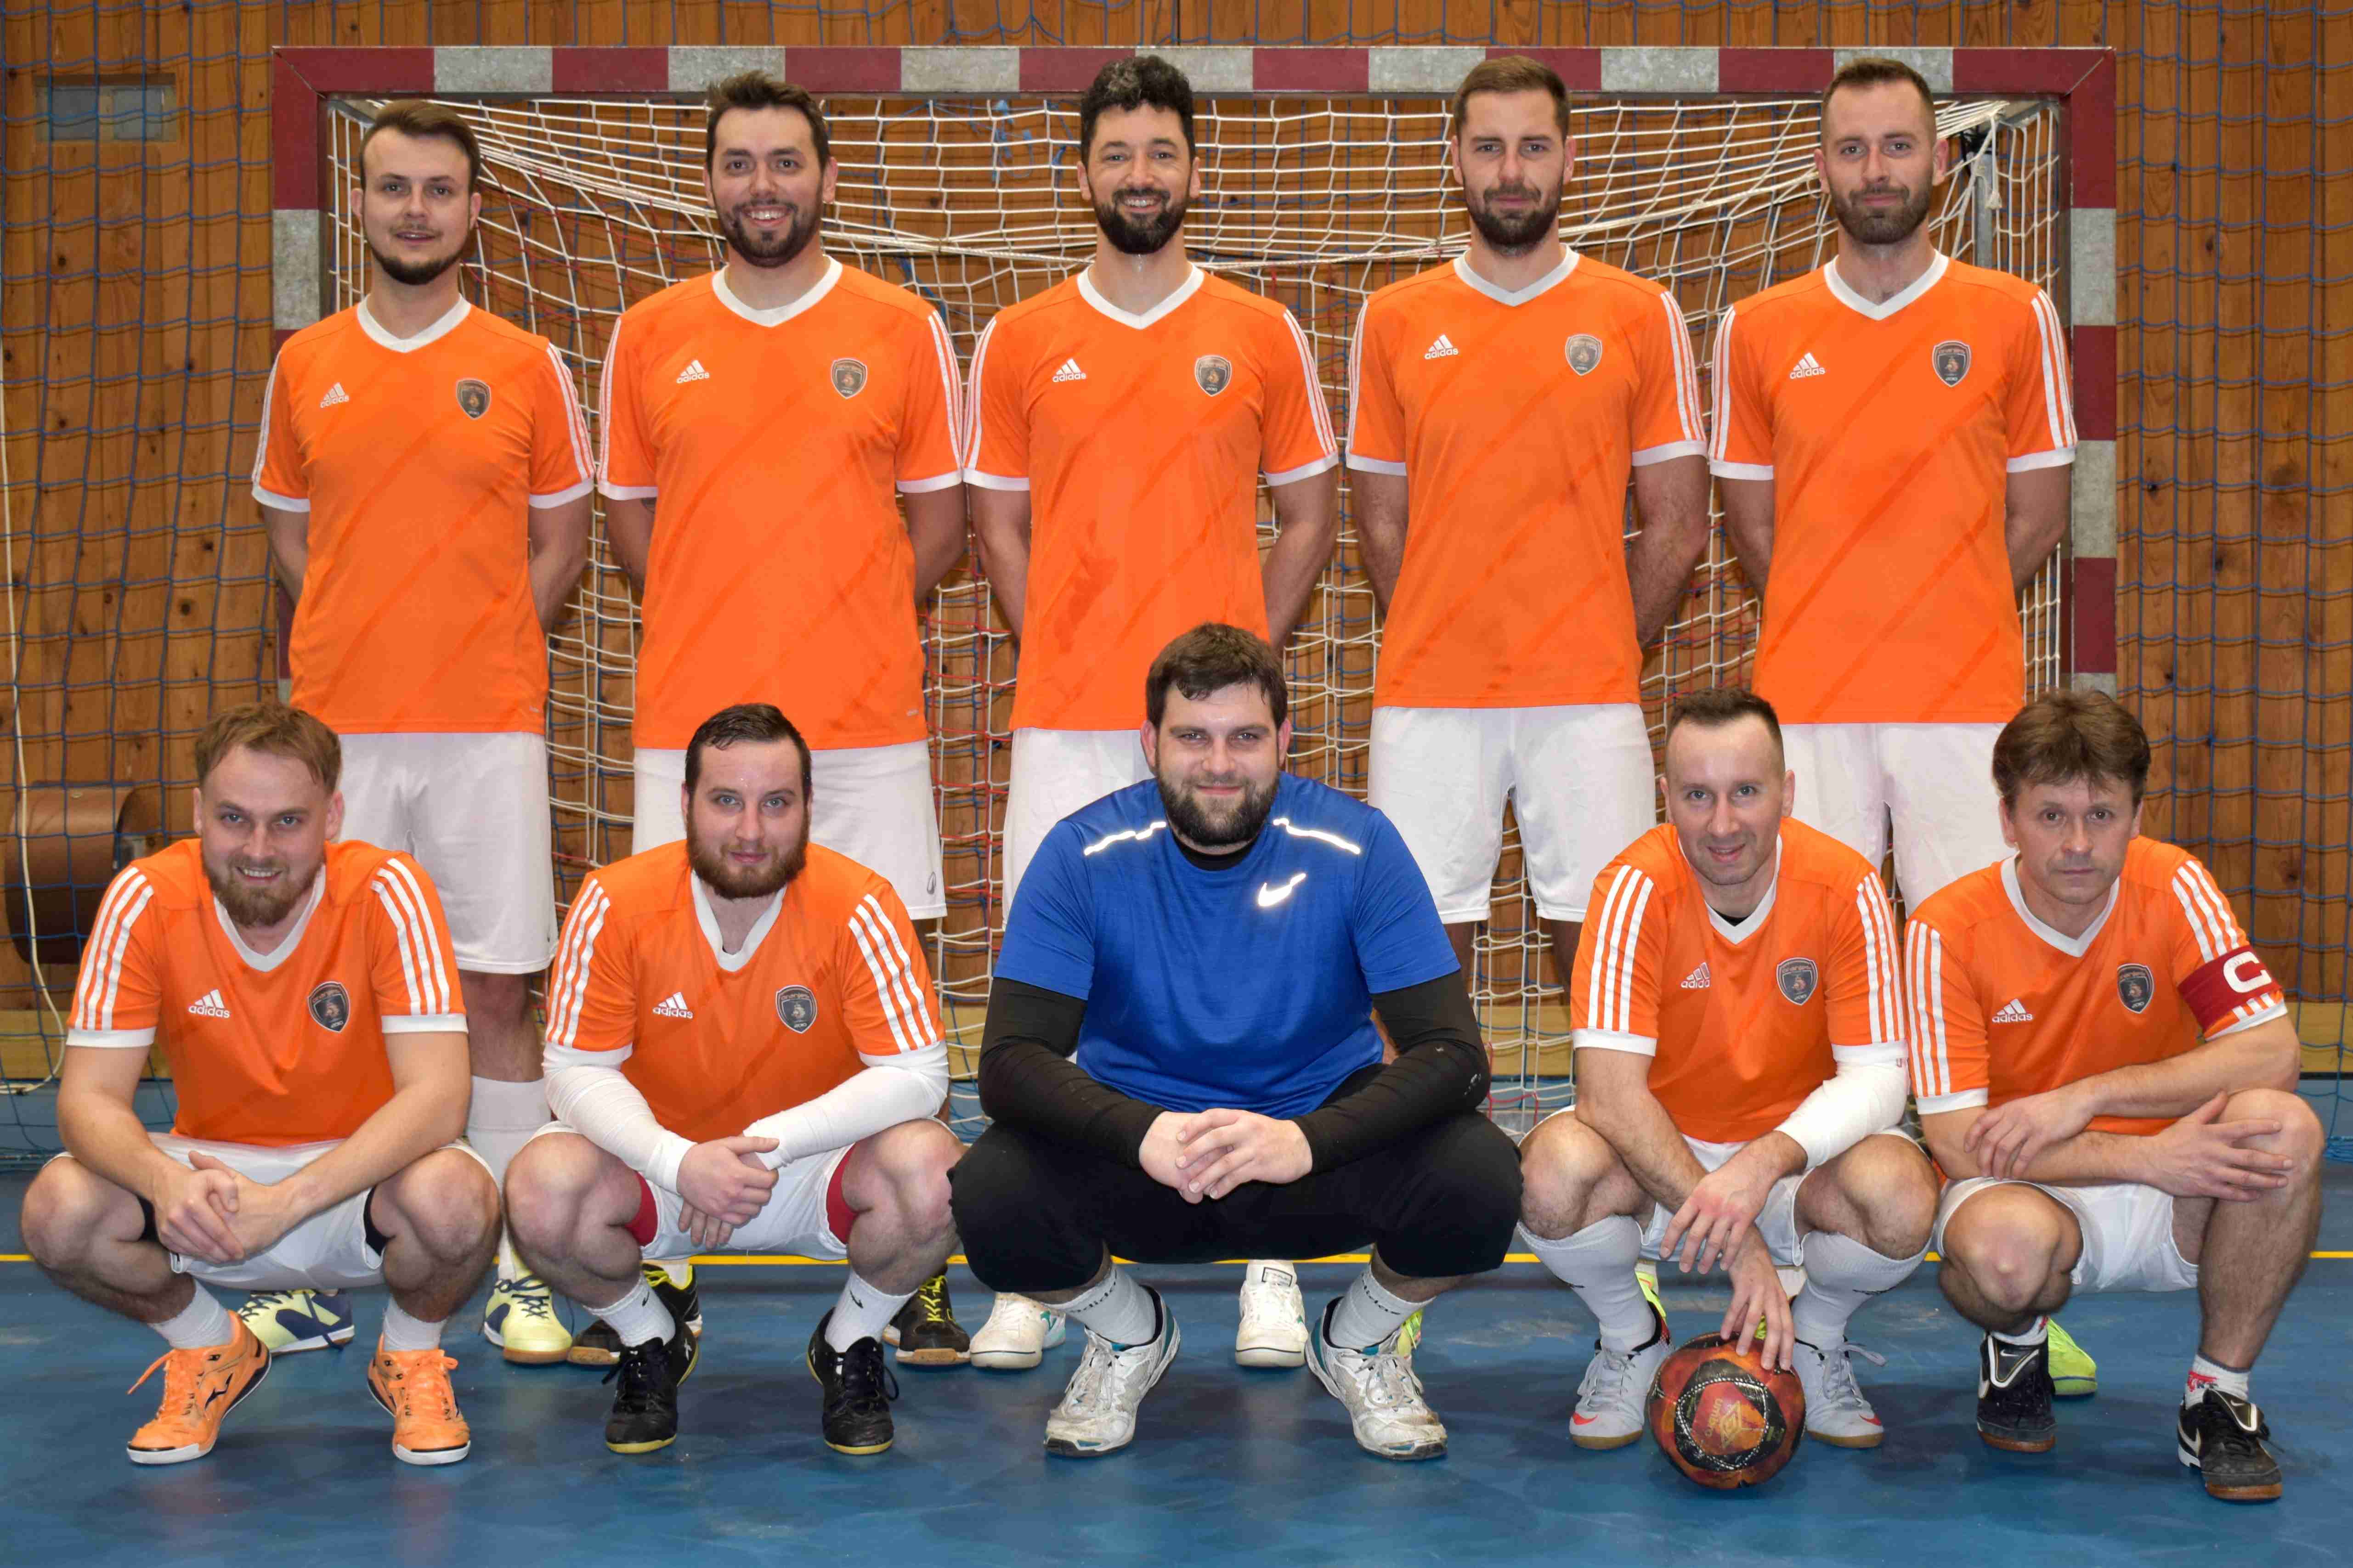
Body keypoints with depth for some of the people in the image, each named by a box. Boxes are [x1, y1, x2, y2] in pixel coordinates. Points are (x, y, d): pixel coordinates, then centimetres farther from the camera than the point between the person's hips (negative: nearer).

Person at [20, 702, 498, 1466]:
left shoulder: (387, 893, -20)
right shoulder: (145, 900, -14)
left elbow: (437, 1096, -27)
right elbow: (89, 1097, -16)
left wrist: (287, 1200, -40)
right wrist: (164, 1182, -38)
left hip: (361, 1178, -2)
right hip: (213, 1168, 2)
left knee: (455, 1200, -35)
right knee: (59, 1210, -25)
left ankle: (409, 1357, 2)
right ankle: (211, 1351, 8)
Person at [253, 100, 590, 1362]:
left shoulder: (525, 366, 4)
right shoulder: (304, 367, 9)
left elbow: (561, 536, 9)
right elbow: (287, 526, 18)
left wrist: (482, 648, 0)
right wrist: (353, 648, 6)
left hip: (487, 729, -1)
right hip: (335, 729, 2)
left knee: (497, 991, 0)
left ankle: (514, 1272, 8)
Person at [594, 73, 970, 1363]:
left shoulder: (902, 330, 5)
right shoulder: (650, 335, 9)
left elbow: (939, 519, 8)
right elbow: (627, 511, 15)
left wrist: (843, 627, 1)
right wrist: (720, 627, 5)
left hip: (867, 722, -1)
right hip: (687, 720, 1)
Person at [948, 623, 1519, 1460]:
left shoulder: (1355, 844, -12)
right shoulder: (1085, 853, -12)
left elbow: (1453, 1054, -18)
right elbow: (1010, 1062, -18)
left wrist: (1307, 1139, -36)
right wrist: (1145, 1134, -38)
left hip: (1321, 1150, 0)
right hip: (1135, 1151, 0)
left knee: (1479, 1177, -30)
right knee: (991, 1195, -30)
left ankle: (1359, 1340, 7)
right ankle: (1128, 1335, 7)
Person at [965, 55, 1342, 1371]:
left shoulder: (1261, 335, 7)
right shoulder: (1020, 341, 9)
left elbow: (1312, 515, 11)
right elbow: (1001, 524, 13)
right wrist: (1065, 654, 3)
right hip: (1065, 720, 1)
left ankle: (1271, 1270, 10)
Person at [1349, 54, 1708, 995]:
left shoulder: (1641, 316, 5)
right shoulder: (1394, 321, 8)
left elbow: (1678, 526, 6)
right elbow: (1381, 524, 11)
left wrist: (1600, 653, 6)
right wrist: (1445, 649, 7)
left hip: (1589, 704, -1)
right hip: (1427, 704, 1)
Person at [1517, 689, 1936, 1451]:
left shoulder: (1846, 887, -15)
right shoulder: (1637, 887, -19)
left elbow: (1877, 1075, -16)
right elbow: (1609, 1088, -26)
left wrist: (1766, 1162, -37)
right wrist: (1737, 1242, -35)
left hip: (1798, 1155, 1)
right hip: (1654, 1152, 0)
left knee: (1902, 1198, -31)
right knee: (1556, 1170, -33)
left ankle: (1813, 1339, 4)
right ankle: (1631, 1339, 2)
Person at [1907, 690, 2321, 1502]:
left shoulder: (2174, 888, -8)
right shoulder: (1948, 931, -14)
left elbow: (2272, 1054, -18)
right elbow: (1958, 1144, -19)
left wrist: (2086, 1096, -26)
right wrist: (2149, 1157, -29)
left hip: (2164, 1210, 2)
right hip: (2024, 1190, -2)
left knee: (2283, 1127, -29)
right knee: (2004, 1246, -39)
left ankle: (2219, 1397, -7)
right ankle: (2016, 1348, 3)